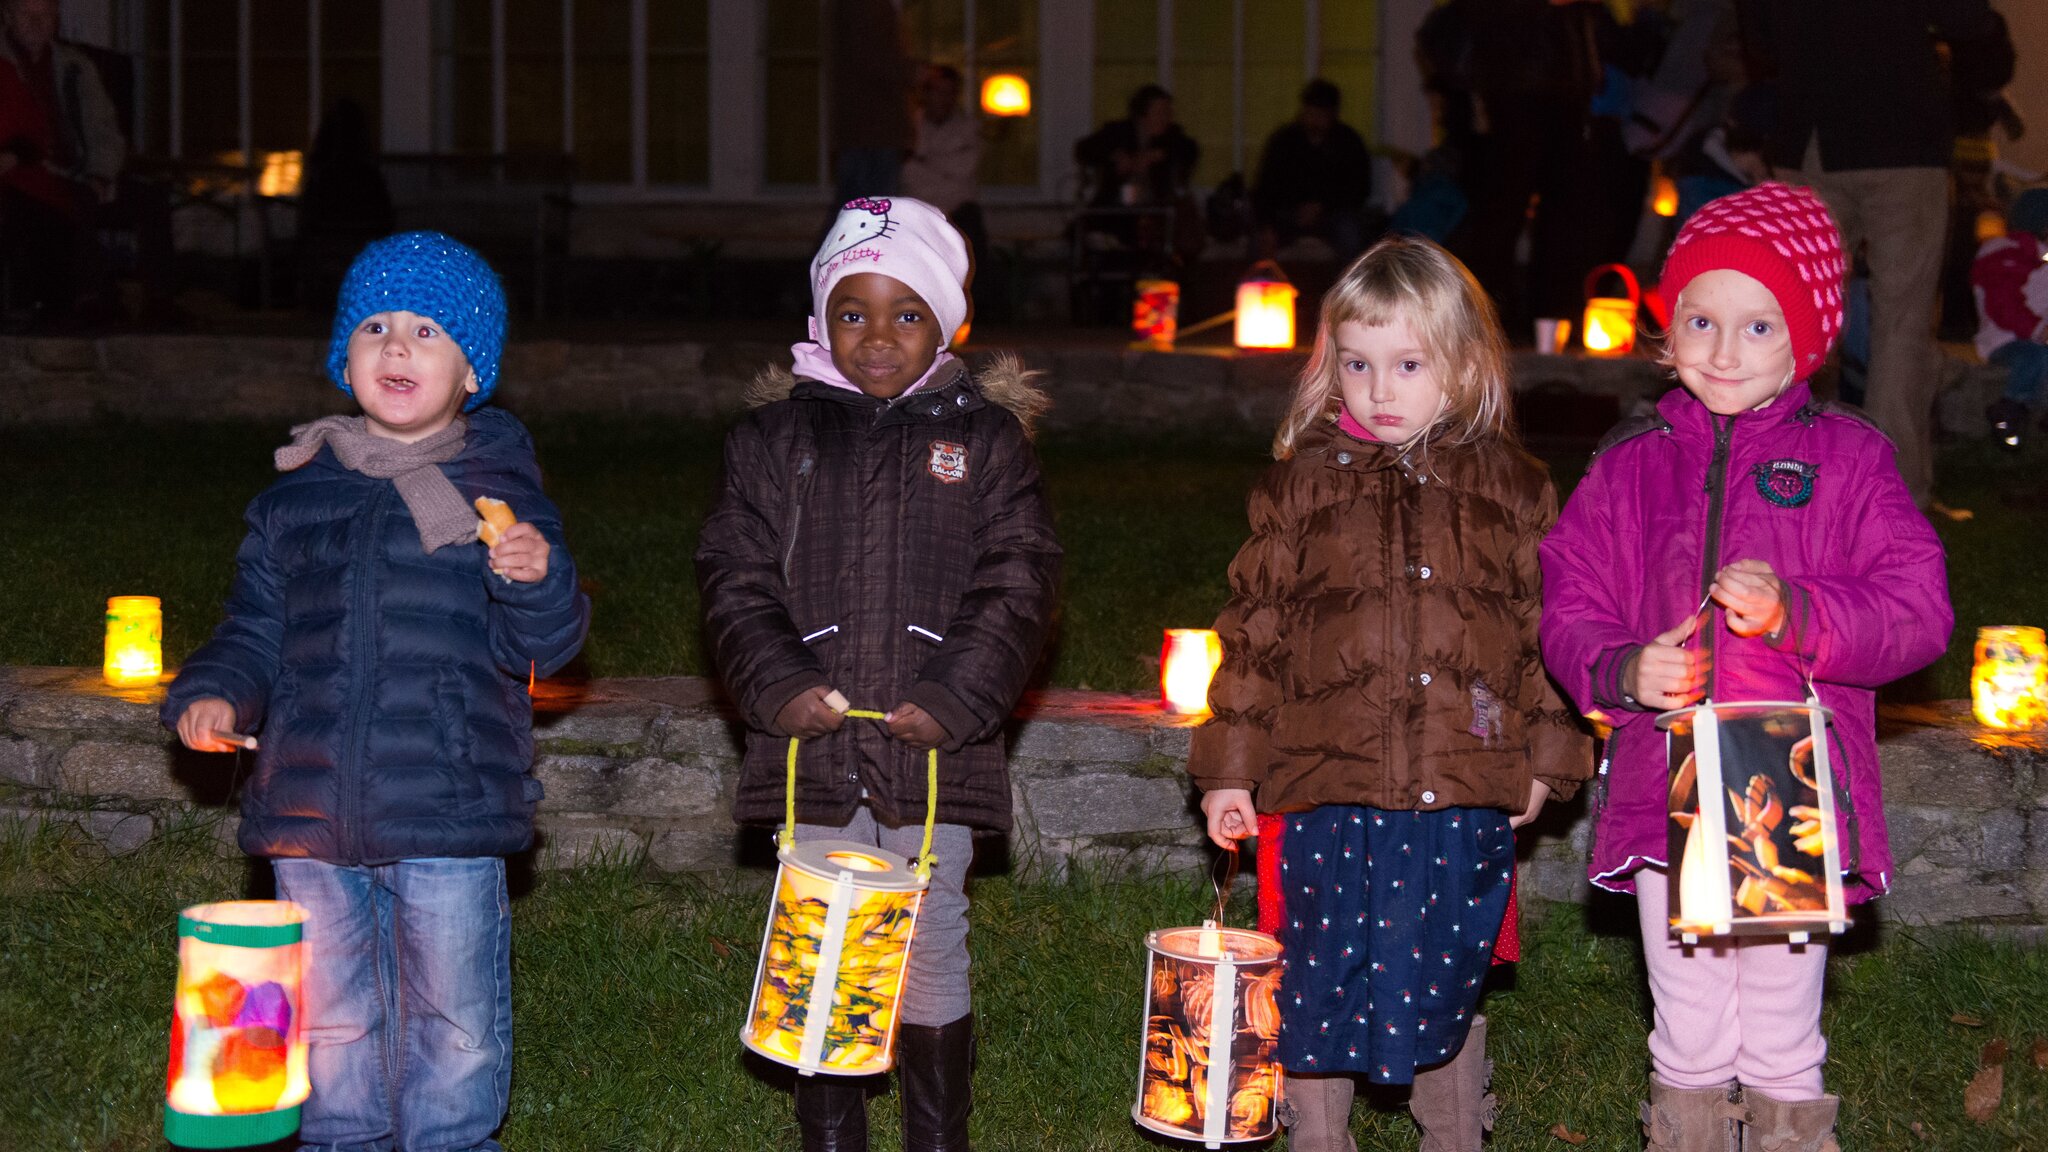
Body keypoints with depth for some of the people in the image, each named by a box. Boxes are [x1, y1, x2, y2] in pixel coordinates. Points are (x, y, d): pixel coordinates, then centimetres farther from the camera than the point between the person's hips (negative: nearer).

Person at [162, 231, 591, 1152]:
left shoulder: (498, 492, 0)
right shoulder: (294, 497, 9)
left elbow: (537, 648, -4)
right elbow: (258, 630, 17)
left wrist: (538, 581, -24)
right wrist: (213, 694, -1)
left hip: (449, 813, -3)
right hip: (310, 810, 3)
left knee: (453, 1019, 6)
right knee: (331, 1016, 16)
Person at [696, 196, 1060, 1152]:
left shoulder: (985, 437, 3)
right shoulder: (776, 436, 6)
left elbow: (1016, 582, -2)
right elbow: (737, 578, 2)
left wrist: (955, 699, -13)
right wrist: (778, 685, -13)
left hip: (936, 747, -1)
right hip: (812, 745, 1)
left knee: (931, 948, 7)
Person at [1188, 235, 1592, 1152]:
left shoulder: (1512, 489, 5)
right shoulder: (1300, 485, 4)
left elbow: (1552, 629, 9)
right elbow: (1252, 631, 5)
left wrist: (1545, 758, 6)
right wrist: (1229, 772, 4)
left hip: (1464, 798, 0)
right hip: (1327, 791, 0)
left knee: (1444, 991, 10)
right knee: (1317, 992, 8)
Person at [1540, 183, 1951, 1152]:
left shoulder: (1847, 459, -2)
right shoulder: (1631, 465, 5)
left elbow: (1918, 611, -8)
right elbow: (1569, 611, 6)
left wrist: (1795, 613, -24)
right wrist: (1622, 671, -16)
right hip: (1664, 801, 2)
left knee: (1783, 1046, 10)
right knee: (1687, 1045, 14)